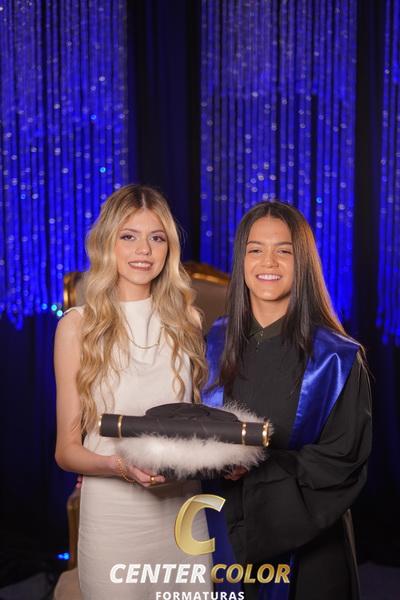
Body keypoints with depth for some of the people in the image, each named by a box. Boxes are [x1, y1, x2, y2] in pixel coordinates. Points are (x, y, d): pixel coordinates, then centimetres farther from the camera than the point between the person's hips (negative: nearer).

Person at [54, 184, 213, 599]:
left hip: (183, 513, 3)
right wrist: (118, 466, -23)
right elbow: (67, 449, -4)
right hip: (111, 514, -2)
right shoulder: (78, 326, -6)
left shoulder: (186, 320, 3)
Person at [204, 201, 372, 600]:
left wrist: (257, 465, -20)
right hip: (235, 529, 3)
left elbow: (340, 460, -11)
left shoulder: (335, 357, -13)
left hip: (306, 539, -3)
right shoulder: (221, 341, -1)